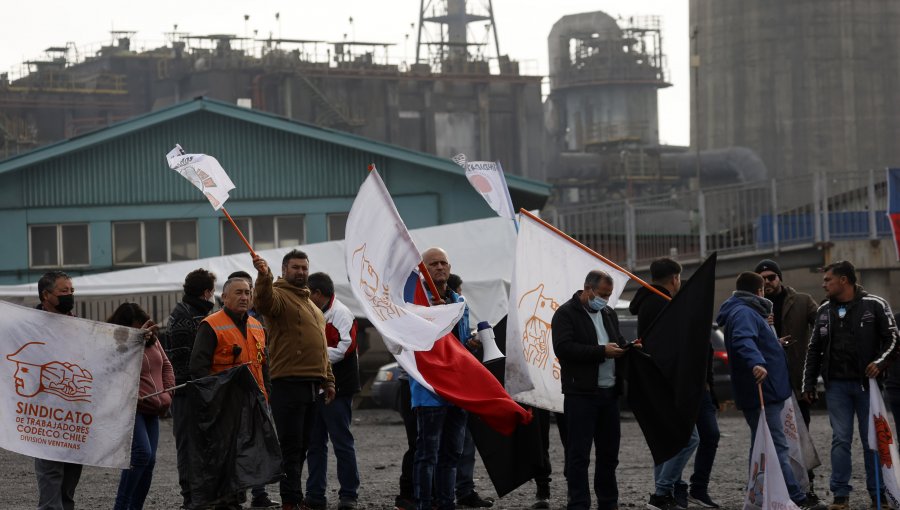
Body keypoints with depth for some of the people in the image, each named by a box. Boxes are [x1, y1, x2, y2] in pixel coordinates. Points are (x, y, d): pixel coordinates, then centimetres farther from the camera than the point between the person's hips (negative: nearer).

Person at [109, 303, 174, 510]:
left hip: (152, 411, 8)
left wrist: (168, 391, 7)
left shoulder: (152, 340, 10)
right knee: (142, 454, -21)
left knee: (149, 460, 4)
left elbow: (166, 365, 20)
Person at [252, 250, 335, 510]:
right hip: (288, 384, -8)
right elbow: (263, 302, -29)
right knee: (291, 446, -8)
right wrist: (263, 276, -48)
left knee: (302, 447, 11)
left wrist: (328, 380, 24)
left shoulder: (312, 305, 23)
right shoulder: (278, 295, -3)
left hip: (312, 385, 8)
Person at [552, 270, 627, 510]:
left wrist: (627, 348, 3)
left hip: (608, 392, 7)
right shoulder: (566, 314, -5)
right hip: (581, 393, -7)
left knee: (609, 452, 11)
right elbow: (563, 347, -17)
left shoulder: (608, 314, 19)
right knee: (579, 454, -6)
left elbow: (618, 342, 28)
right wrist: (602, 351, -19)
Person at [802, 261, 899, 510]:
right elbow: (814, 350, 17)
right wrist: (809, 384, 12)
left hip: (866, 384, -3)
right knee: (840, 440, -1)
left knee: (872, 440, 2)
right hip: (836, 385, 3)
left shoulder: (875, 305, 0)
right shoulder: (824, 311, 13)